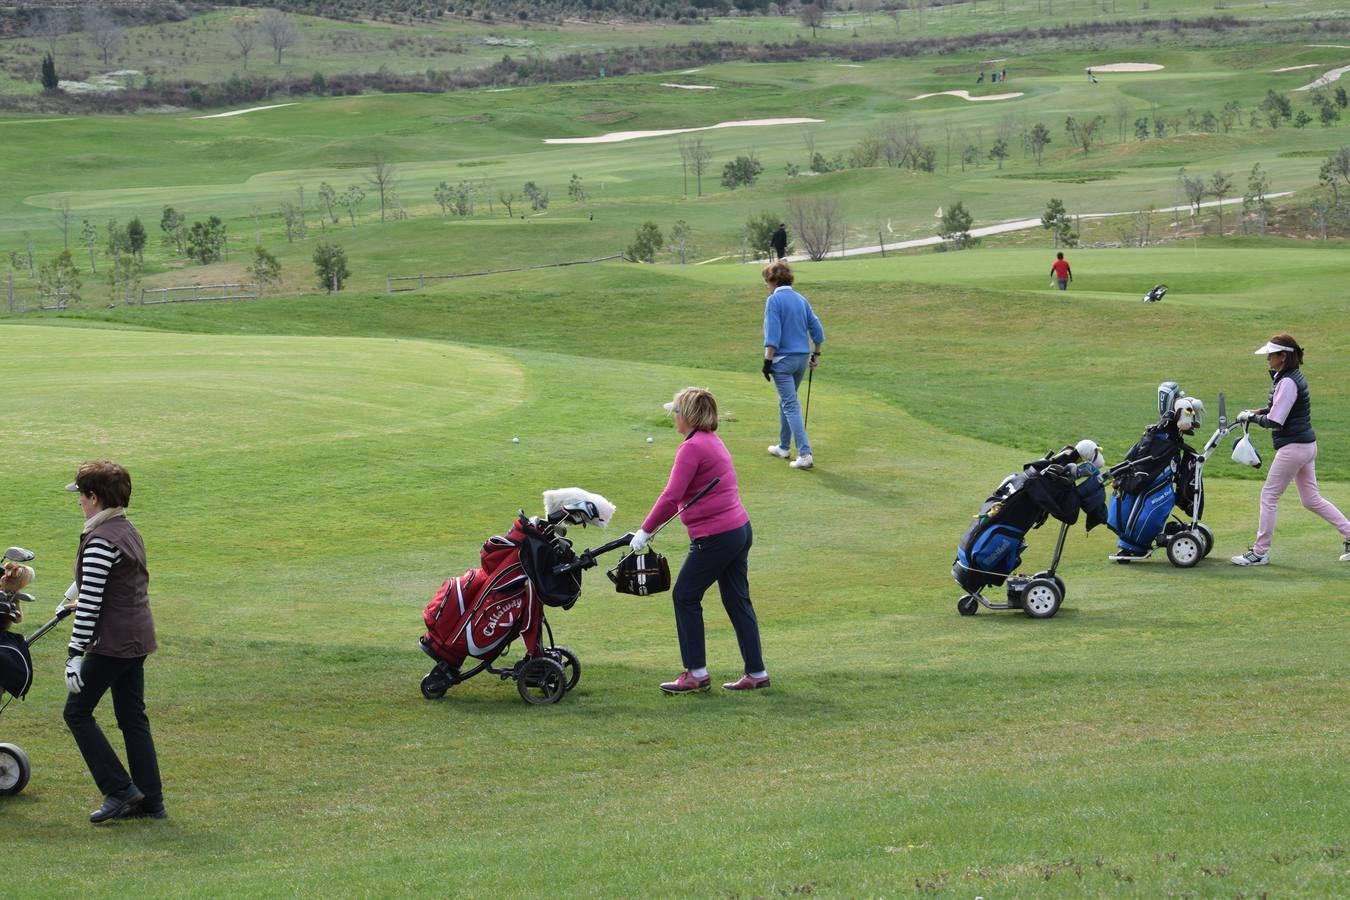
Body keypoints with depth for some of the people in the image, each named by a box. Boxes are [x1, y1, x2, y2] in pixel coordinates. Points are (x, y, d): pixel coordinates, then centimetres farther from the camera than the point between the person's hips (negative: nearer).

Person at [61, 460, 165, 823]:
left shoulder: (100, 541, -18)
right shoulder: (128, 530, 10)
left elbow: (89, 604, -21)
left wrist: (75, 654, -19)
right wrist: (75, 593, 42)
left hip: (112, 642, -9)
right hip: (138, 637, 9)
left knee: (77, 712, 2)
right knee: (132, 717, 13)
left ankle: (120, 791, -1)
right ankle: (150, 801, 14)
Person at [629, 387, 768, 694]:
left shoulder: (693, 447, -15)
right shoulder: (713, 441, 15)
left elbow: (671, 496, -21)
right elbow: (682, 496, 18)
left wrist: (645, 531, -13)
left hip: (715, 538, -9)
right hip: (740, 530, 9)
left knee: (685, 597, 4)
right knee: (738, 600, 13)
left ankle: (697, 674, 8)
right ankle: (756, 673, 17)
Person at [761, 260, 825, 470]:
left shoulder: (774, 300, -10)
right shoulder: (801, 300, 10)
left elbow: (773, 334, -17)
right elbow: (816, 329, 12)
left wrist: (768, 360, -14)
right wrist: (816, 354, 24)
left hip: (783, 359, -7)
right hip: (802, 358, 7)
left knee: (791, 405, -8)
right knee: (786, 402, 23)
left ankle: (805, 454, -17)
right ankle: (784, 446, 33)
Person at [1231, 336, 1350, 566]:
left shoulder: (1287, 383, -19)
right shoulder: (1295, 377, 11)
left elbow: (1274, 422, -21)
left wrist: (1250, 417, -5)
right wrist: (1257, 412, 8)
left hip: (1292, 447, -10)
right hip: (1307, 445, 10)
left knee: (1269, 496, -1)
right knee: (1311, 499, 16)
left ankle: (1260, 553, 4)